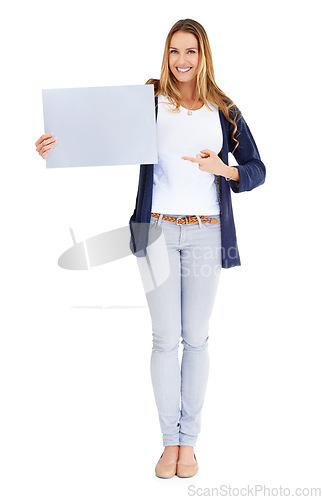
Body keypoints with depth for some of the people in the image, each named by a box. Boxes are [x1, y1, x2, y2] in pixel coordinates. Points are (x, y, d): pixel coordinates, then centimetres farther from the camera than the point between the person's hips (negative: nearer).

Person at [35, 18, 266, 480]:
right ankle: (170, 440, 17)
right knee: (165, 338, 3)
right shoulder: (148, 103, 3)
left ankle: (189, 441, 19)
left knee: (196, 338, 6)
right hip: (157, 231, -1)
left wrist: (222, 168, -14)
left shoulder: (224, 111, 6)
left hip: (205, 234, 1)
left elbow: (257, 170, 6)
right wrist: (57, 145, -20)